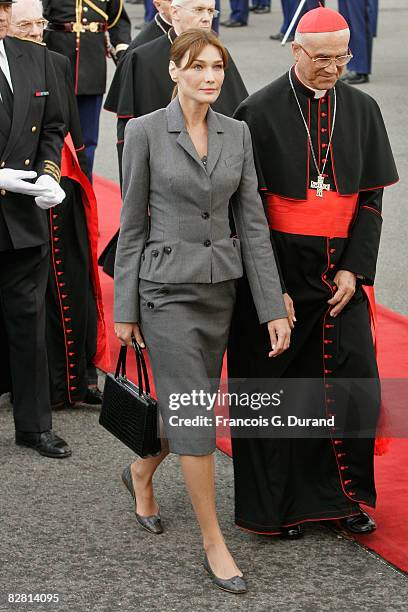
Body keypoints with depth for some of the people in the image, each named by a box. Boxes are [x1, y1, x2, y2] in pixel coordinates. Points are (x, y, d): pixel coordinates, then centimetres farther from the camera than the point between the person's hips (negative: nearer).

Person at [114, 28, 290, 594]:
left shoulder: (237, 133, 3)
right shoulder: (145, 131, -8)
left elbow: (252, 222, 3)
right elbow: (132, 224, -4)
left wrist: (273, 307, -1)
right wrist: (124, 310, -3)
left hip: (220, 287, 5)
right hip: (166, 289, -5)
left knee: (190, 407, 16)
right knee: (194, 417, -6)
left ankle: (142, 473, 46)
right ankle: (214, 543, 5)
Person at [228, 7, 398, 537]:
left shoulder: (362, 111, 4)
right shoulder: (260, 113, -7)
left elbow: (371, 199, 6)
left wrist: (355, 270, -5)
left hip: (341, 270, 3)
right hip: (279, 271, -3)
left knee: (353, 382, 0)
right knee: (277, 388, 3)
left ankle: (346, 495, 17)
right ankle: (279, 503, 17)